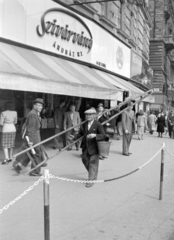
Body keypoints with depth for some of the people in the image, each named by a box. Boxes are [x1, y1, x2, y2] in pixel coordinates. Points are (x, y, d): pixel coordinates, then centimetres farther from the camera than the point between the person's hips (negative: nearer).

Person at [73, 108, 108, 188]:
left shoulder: (98, 125, -14)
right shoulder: (84, 124, 4)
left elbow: (103, 135, -18)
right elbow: (80, 133, 14)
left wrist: (95, 135, -35)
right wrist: (73, 139, -2)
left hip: (94, 147, -7)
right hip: (86, 146, 7)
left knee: (93, 163, 1)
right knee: (85, 160, 16)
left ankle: (91, 180, 11)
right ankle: (93, 176, 38)